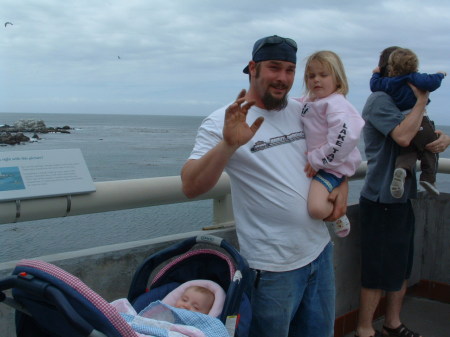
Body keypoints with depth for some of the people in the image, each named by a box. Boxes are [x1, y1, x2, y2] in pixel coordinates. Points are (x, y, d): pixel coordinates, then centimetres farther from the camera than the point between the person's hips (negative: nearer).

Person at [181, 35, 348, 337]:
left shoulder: (303, 112, 5)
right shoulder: (223, 122, -13)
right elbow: (191, 187, -24)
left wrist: (342, 184, 1)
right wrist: (228, 144, -38)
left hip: (320, 251, 6)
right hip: (273, 267, -6)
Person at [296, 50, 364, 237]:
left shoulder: (335, 104, -18)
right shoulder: (307, 100, 6)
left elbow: (345, 137, -31)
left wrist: (317, 159, -23)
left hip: (331, 165, -9)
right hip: (311, 162, 9)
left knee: (316, 208, -27)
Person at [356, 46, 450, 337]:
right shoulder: (380, 100, -14)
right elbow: (403, 136, -28)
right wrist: (422, 99, -18)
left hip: (401, 198, 9)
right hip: (382, 200, -9)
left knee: (401, 268, 17)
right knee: (378, 271, 0)